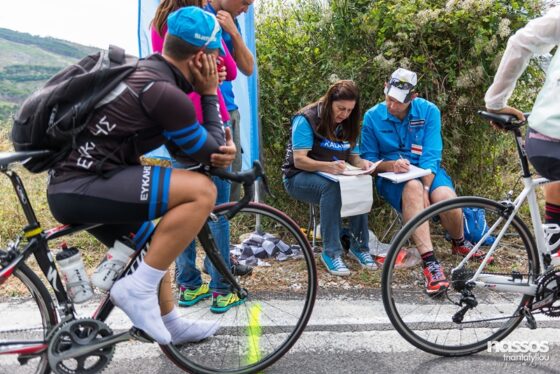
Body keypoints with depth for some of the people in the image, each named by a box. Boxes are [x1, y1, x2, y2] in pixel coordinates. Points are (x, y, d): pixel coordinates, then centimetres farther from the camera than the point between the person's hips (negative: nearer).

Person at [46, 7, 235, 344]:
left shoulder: (143, 72, 13)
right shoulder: (166, 93, -17)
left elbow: (192, 142, 20)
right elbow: (211, 154, -5)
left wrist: (223, 146, 3)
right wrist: (210, 94, 3)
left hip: (70, 183, 11)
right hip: (82, 187, -11)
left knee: (154, 242, 27)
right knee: (202, 190, -20)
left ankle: (171, 324, 39)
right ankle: (138, 289, -11)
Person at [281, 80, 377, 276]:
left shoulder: (348, 125, 7)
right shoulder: (306, 119, -14)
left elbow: (353, 156, 6)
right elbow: (299, 160, -21)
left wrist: (362, 163, -19)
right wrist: (328, 166, -39)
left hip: (335, 176, 5)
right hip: (299, 177, -5)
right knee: (331, 187, -38)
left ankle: (359, 246, -17)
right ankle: (331, 252, -31)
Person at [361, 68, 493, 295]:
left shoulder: (429, 111, -4)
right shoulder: (372, 117, -3)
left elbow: (431, 156, -10)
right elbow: (368, 160, 1)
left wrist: (426, 190, -25)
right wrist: (390, 165, -20)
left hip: (428, 172, 1)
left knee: (446, 198, -31)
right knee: (412, 188, -38)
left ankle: (459, 243, 5)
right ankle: (430, 263, -41)